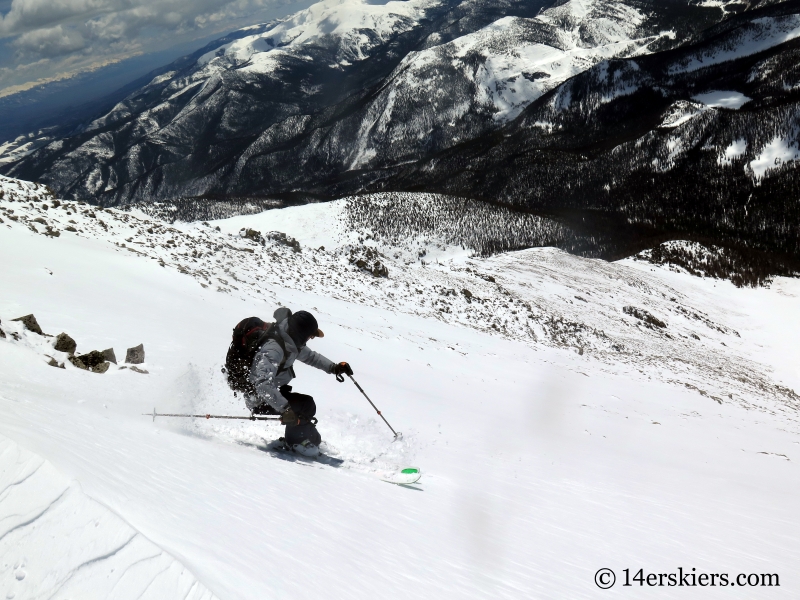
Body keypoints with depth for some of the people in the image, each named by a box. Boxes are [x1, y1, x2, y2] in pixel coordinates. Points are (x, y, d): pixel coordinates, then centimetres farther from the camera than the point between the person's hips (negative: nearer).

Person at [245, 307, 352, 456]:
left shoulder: (290, 342, -4)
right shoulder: (274, 349, -32)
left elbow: (309, 355, 16)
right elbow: (262, 383, -42)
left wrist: (333, 367, 4)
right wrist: (284, 408, -48)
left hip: (272, 391, 10)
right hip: (259, 400, -10)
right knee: (306, 405, -19)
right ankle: (296, 440, 1)